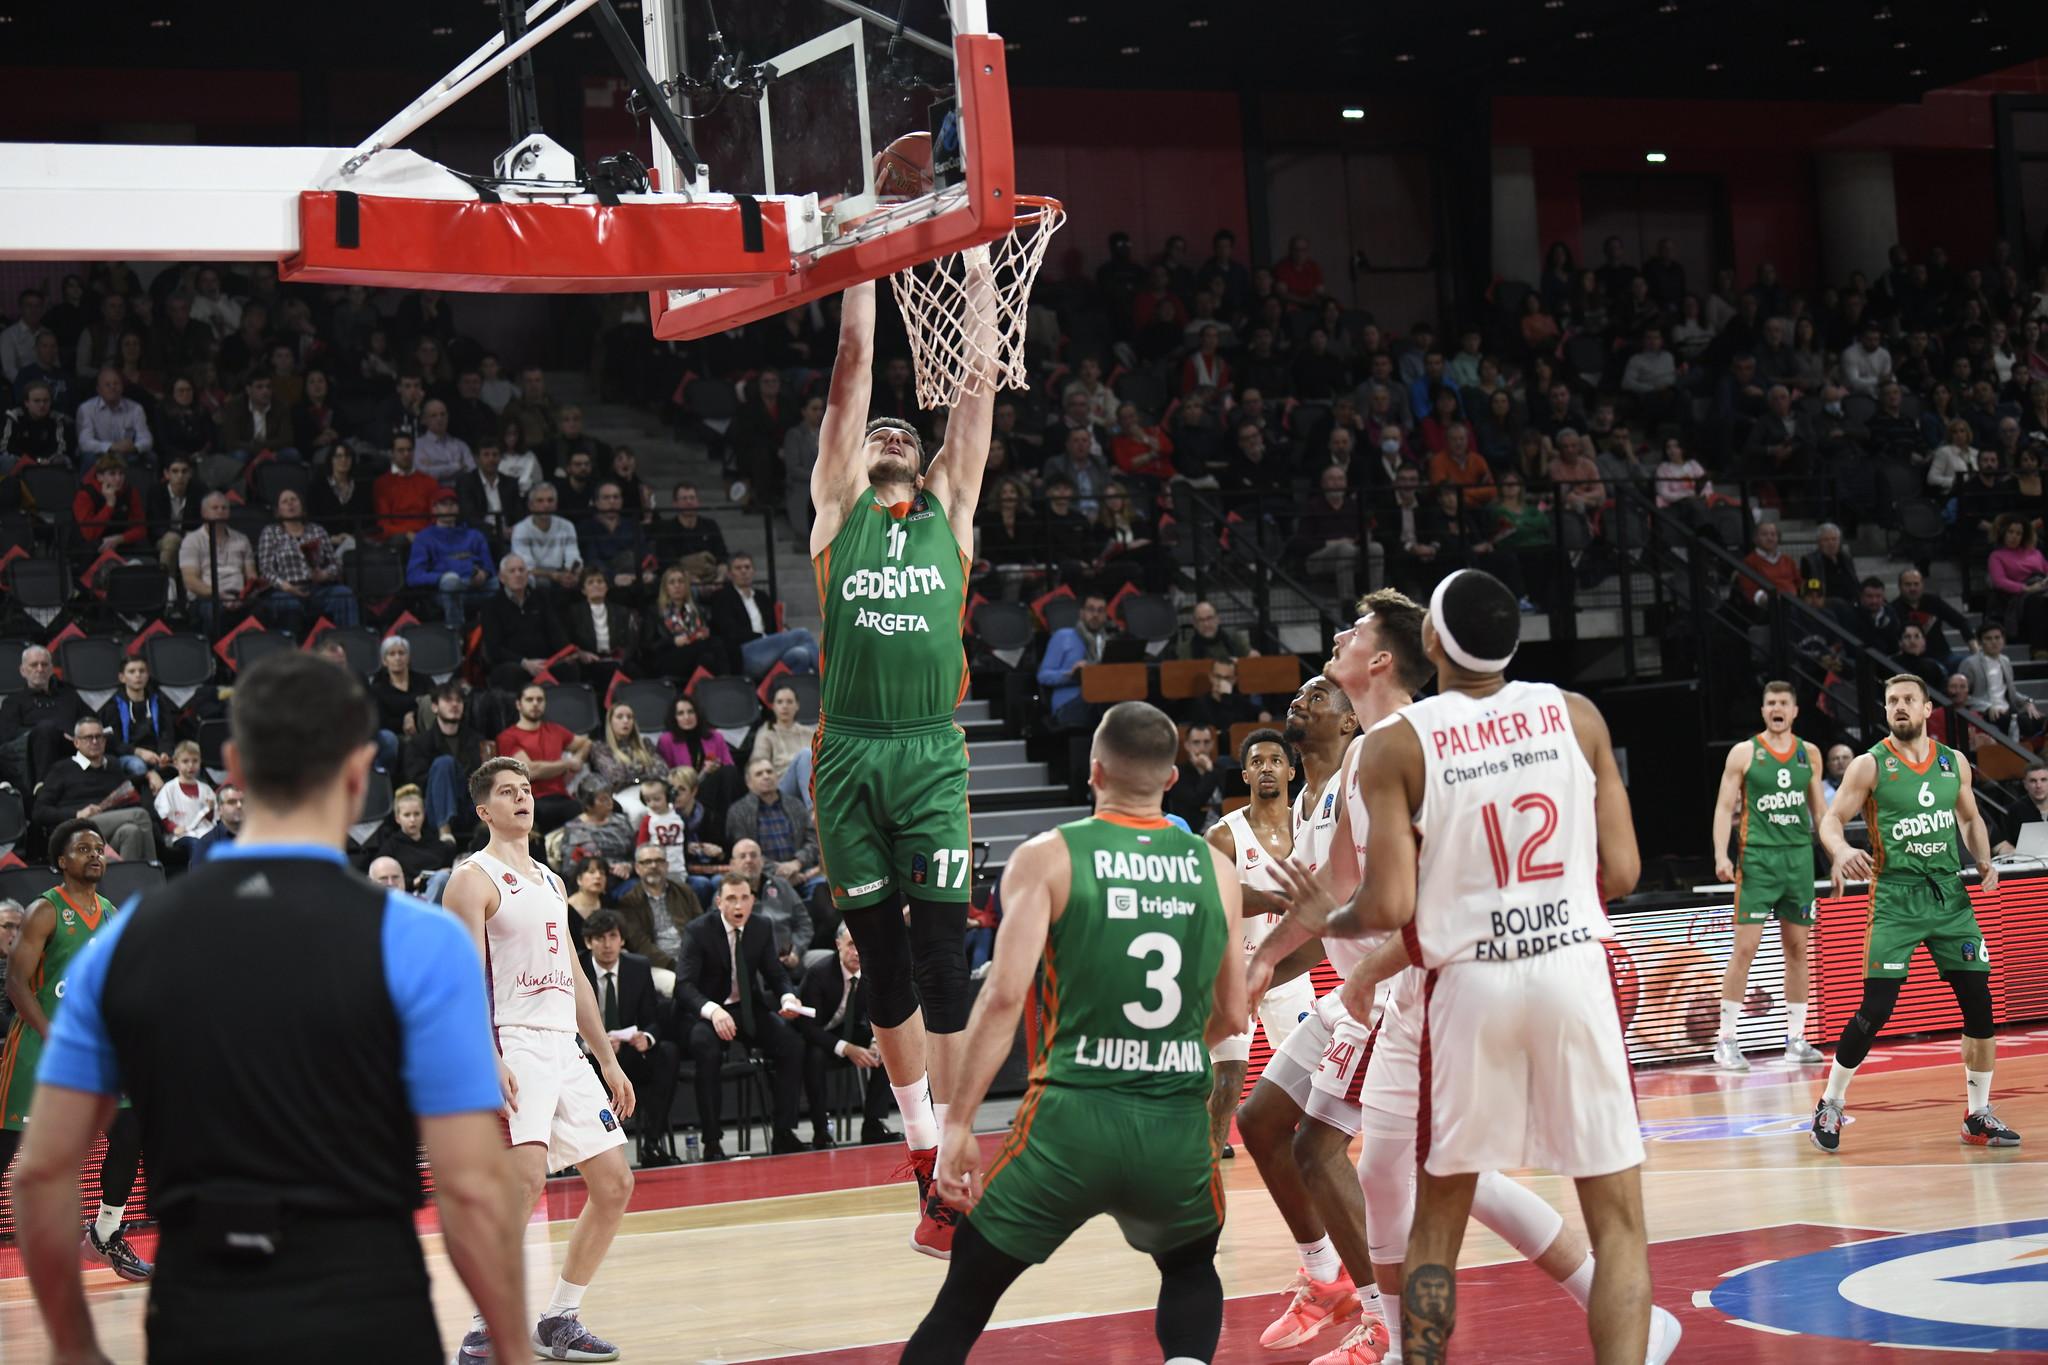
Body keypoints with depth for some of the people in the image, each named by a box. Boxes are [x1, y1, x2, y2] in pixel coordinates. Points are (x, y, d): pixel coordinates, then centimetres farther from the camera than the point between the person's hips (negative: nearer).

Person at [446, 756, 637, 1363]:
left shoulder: (551, 882, 21)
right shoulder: (474, 879, -4)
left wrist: (608, 1061, 20)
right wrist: (489, 1061, -25)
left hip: (565, 1047, 9)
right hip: (514, 1044, -8)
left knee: (614, 1183, 7)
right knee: (526, 1177, -24)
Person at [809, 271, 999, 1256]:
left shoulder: (948, 510, 15)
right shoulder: (838, 507, 12)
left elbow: (976, 386, 12)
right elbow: (853, 369, 9)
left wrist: (979, 279, 12)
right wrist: (861, 274, 8)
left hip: (931, 754, -1)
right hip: (848, 756, 1)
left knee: (943, 956, -6)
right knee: (882, 959, 7)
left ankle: (950, 1168, -6)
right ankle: (921, 1143, 20)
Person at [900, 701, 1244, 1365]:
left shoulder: (1047, 857, -2)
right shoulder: (1215, 867, 8)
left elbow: (1005, 994, -11)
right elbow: (1230, 1015, 14)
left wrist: (959, 1124, -8)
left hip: (1071, 1117, -2)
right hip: (1179, 1126, 3)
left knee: (962, 1301, 13)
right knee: (1191, 1268, 30)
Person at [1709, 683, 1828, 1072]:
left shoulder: (1809, 754, 10)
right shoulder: (1744, 753, -1)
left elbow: (1819, 809, 17)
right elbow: (1724, 807, -3)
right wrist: (1721, 855, -14)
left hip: (1799, 857, 4)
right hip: (1757, 857, -4)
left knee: (1797, 948, 7)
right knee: (1745, 947, -8)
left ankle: (1796, 1040, 14)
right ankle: (1726, 1040, -4)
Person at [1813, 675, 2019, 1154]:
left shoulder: (1954, 763, 8)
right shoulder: (1870, 765, -4)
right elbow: (1831, 819, -6)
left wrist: (1984, 861, 3)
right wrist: (1841, 850, -29)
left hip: (1950, 895, 4)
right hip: (1895, 897, -4)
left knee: (1980, 1004, 0)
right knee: (1875, 1010, -10)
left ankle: (1978, 1116, 13)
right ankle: (1830, 1105, 7)